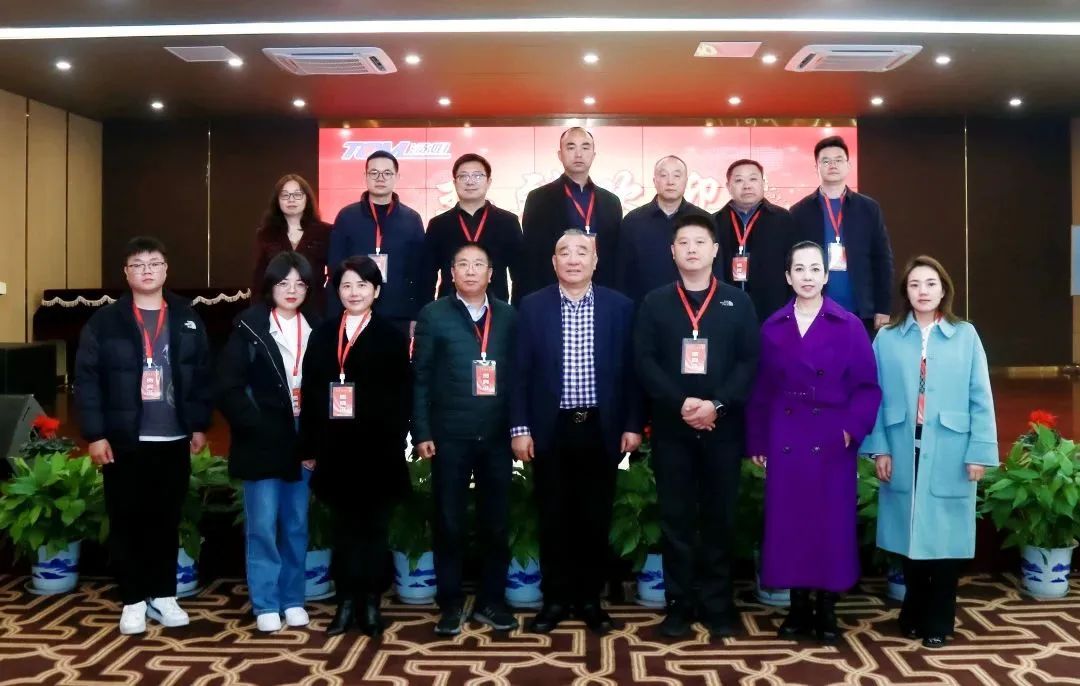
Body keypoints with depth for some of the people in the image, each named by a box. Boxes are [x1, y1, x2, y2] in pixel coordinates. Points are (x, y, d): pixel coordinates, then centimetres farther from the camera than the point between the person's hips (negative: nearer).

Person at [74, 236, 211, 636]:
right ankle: (133, 600, 17)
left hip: (174, 440, 2)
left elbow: (203, 375, 8)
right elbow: (86, 380, -4)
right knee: (126, 521, 5)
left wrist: (199, 425, 4)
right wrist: (95, 434, -9)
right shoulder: (104, 322, -1)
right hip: (124, 441, -2)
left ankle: (163, 596, 21)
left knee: (167, 520, 9)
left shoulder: (187, 320, 6)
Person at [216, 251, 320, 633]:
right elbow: (227, 388, -8)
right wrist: (258, 428, -14)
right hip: (262, 441, -3)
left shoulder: (316, 329, 6)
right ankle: (266, 605, 12)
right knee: (262, 525, 1)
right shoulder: (250, 327, -4)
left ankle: (293, 600, 21)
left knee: (296, 525, 10)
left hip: (302, 441, 3)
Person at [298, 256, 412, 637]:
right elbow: (309, 392, 6)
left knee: (375, 528, 7)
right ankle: (346, 603, 17)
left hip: (377, 449, -2)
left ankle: (371, 602, 16)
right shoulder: (322, 334, 9)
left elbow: (402, 395, -3)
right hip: (336, 448, 3)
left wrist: (395, 443, -11)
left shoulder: (392, 336, 0)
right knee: (343, 528, 9)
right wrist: (309, 446, 1)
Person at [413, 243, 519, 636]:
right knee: (449, 524, 6)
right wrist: (422, 432, -6)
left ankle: (490, 602, 22)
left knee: (497, 524, 8)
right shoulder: (434, 315, 3)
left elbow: (518, 375, 7)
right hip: (450, 436, -2)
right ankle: (450, 604, 18)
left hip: (497, 436, 2)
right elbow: (420, 378, 0)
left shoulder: (508, 317, 8)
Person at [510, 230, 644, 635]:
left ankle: (590, 599, 21)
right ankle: (555, 599, 20)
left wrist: (633, 424, -1)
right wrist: (520, 427, -4)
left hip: (601, 428, 0)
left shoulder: (619, 306, 3)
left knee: (596, 518, 7)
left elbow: (630, 370, 4)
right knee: (553, 517, 7)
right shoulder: (533, 306, 2)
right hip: (551, 428, 0)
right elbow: (521, 372, 1)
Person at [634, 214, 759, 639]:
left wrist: (717, 404, -14)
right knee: (676, 517, 4)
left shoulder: (737, 302, 7)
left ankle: (717, 604, 16)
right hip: (671, 426, 0)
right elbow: (644, 361, -2)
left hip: (723, 425, 0)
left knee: (720, 517, 6)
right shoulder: (654, 303, 7)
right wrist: (680, 403, -15)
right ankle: (679, 605, 13)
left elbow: (750, 361, 0)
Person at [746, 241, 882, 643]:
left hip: (832, 441, -2)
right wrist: (757, 441, 4)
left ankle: (827, 609, 17)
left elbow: (867, 386, 0)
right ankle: (798, 606, 19)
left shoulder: (849, 326, 0)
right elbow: (761, 390, 7)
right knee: (789, 521, 5)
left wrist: (852, 428, -12)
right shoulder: (772, 328, 6)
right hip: (785, 441, 2)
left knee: (832, 522, 3)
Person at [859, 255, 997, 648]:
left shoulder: (965, 336, 3)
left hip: (949, 455, -1)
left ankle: (938, 622, 18)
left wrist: (980, 452, -5)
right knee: (910, 535, 9)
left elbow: (980, 398, 1)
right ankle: (913, 615, 26)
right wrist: (879, 448, -4)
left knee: (945, 536, 4)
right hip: (903, 454, 1)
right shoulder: (887, 338, 4)